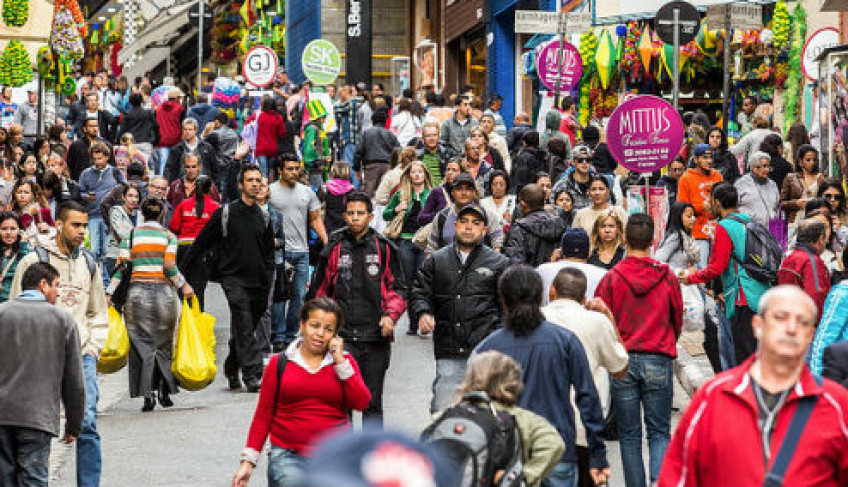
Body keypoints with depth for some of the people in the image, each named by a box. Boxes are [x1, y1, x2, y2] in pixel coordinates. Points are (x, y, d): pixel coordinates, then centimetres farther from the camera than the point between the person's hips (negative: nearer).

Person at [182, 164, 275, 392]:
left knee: (244, 330, 12)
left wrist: (268, 283, 9)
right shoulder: (225, 213, 0)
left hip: (257, 282, 4)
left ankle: (232, 369, 28)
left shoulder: (264, 218, 12)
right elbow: (202, 243, 6)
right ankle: (252, 374, -18)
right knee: (243, 327, -14)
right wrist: (185, 269, 6)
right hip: (233, 279, -4)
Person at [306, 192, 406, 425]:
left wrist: (390, 315, -8)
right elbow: (319, 290, 12)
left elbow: (398, 288, 9)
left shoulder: (384, 248, 4)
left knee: (372, 402, 11)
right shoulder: (334, 249, 4)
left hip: (376, 337, 1)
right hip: (342, 337, -1)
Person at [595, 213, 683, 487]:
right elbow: (678, 322, 11)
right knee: (659, 432, 6)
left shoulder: (611, 278, -4)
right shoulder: (668, 277, 0)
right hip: (659, 362, 0)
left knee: (629, 435, 10)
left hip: (622, 362, 0)